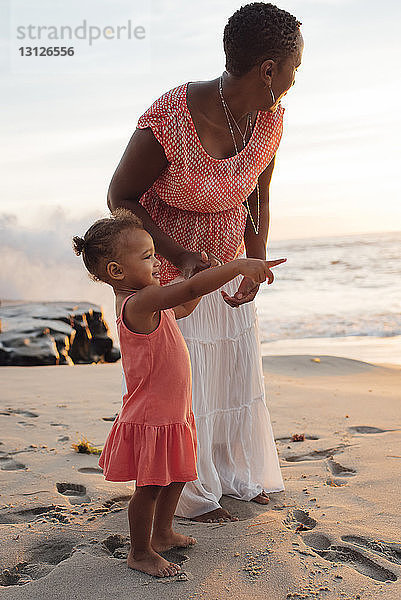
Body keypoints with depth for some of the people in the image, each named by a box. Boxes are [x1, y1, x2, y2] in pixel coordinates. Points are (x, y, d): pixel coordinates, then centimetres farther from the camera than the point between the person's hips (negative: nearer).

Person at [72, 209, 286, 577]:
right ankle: (140, 553, 24)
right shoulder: (139, 303, -26)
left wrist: (205, 271, 19)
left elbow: (183, 308, 27)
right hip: (150, 419, -10)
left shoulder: (153, 304, 7)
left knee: (177, 476, 23)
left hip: (173, 413, 10)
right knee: (150, 487, 6)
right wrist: (237, 266, -42)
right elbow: (188, 289, -40)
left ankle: (162, 534, 43)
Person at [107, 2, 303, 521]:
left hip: (228, 258, 6)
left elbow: (258, 199, 2)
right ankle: (190, 494, 27)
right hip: (167, 262, -6)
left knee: (237, 367, 14)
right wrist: (180, 257, -28)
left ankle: (236, 474, 37)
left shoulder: (269, 119, -13)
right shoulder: (167, 123, -32)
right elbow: (120, 196, -18)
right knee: (183, 380, 4)